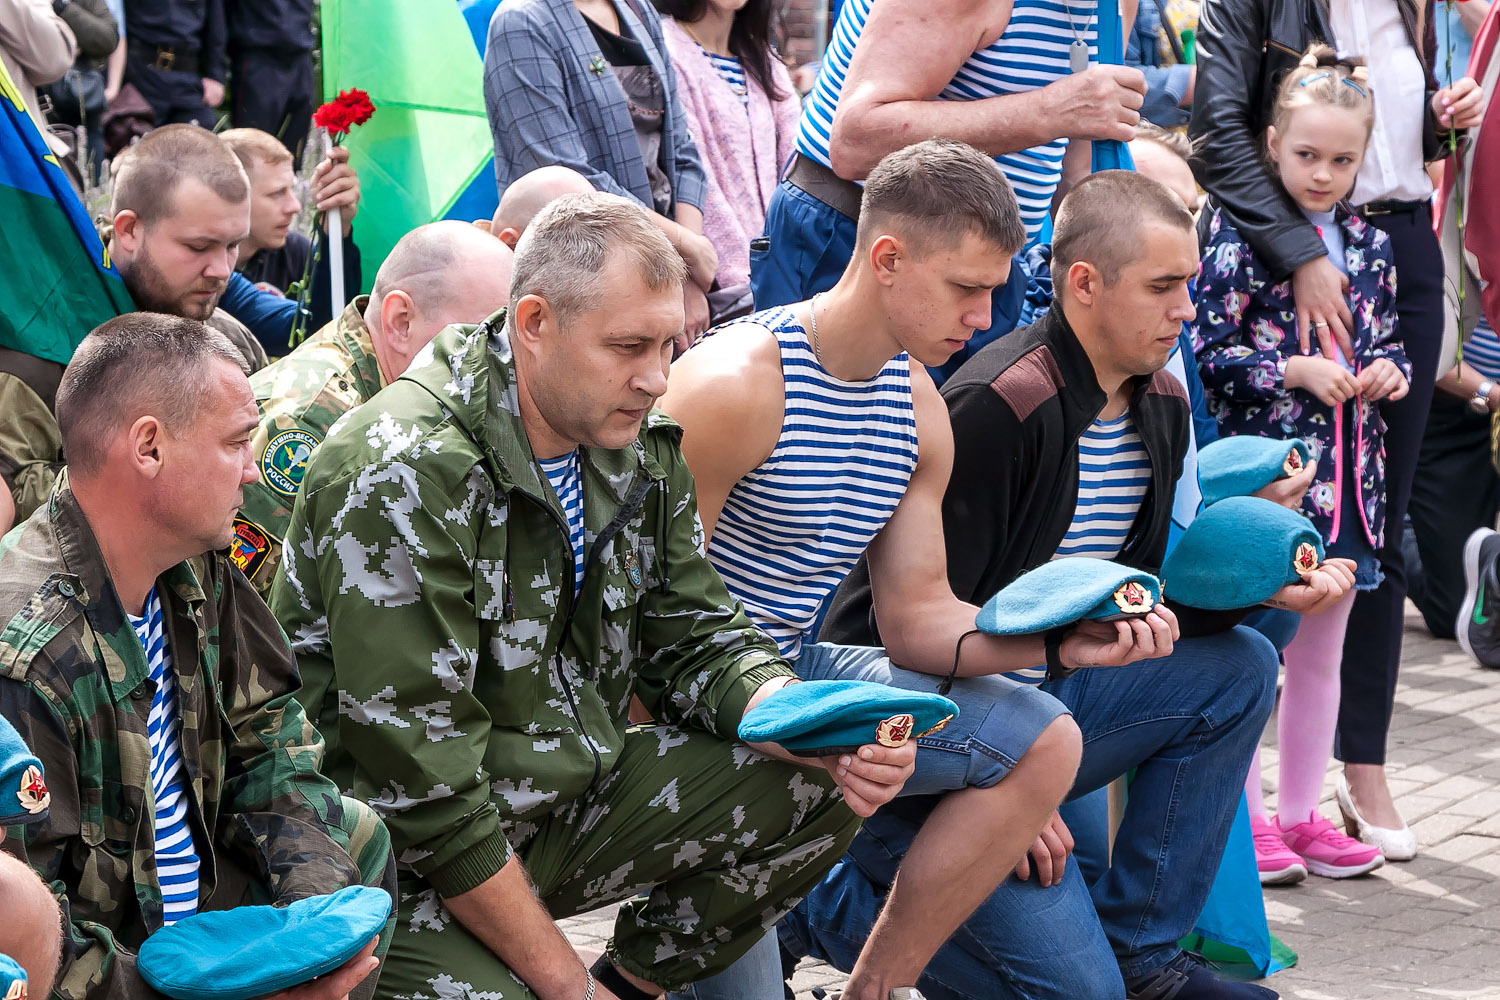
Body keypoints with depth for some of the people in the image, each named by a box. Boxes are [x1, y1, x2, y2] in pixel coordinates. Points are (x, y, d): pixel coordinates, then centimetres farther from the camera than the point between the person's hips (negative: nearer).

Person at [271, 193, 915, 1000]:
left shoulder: (639, 448, 3)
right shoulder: (407, 477, -23)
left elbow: (696, 642, 10)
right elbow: (424, 790, -23)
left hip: (567, 800, 8)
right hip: (406, 865, -8)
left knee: (821, 784, -5)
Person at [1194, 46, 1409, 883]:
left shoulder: (1370, 246, 10)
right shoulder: (1238, 236, -8)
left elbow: (1389, 338, 20)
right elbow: (1210, 352, -10)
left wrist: (1389, 369, -2)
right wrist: (1296, 371, -18)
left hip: (1346, 475, 6)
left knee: (1321, 657, 12)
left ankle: (1302, 814, 22)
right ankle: (1248, 819, 9)